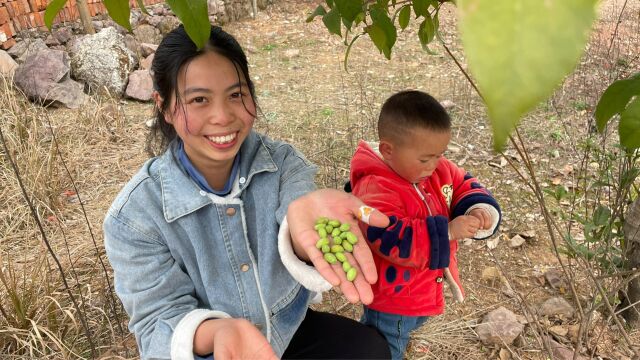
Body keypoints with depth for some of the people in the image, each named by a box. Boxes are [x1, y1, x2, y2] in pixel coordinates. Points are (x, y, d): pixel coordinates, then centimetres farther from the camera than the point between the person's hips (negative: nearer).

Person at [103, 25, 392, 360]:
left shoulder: (282, 161, -14)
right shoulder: (134, 215, -20)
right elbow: (160, 322, -18)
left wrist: (303, 216, -54)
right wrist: (217, 332, -41)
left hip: (292, 329, 3)